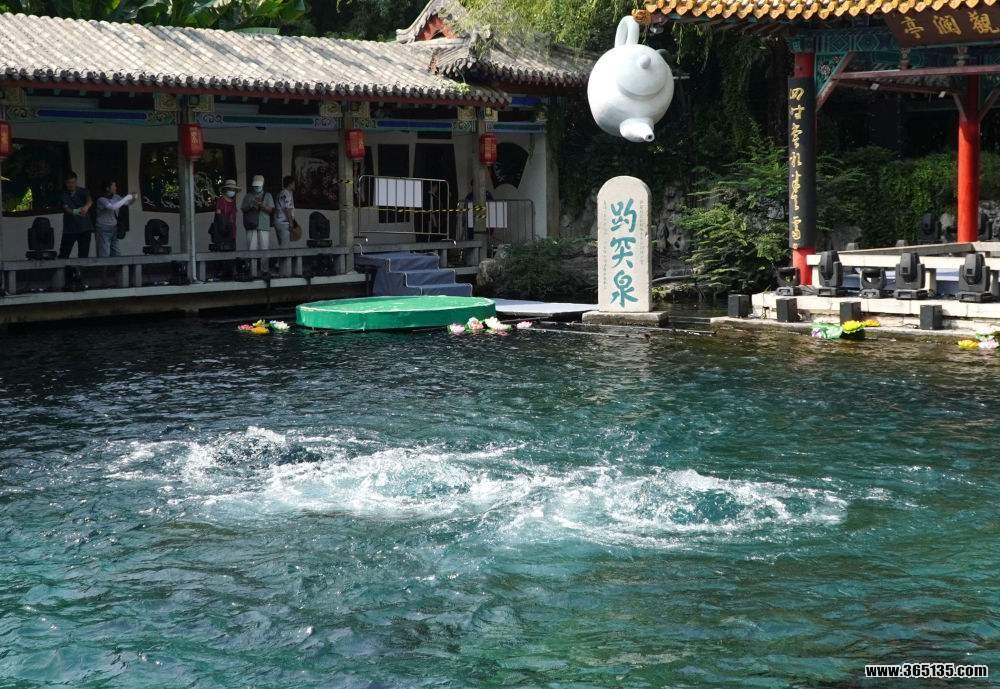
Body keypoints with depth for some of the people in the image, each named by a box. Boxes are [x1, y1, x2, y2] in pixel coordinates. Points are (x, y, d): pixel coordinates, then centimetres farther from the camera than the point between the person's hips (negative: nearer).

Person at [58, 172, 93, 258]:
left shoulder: (83, 192, 4)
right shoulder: (63, 195, 2)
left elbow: (89, 200, -17)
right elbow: (66, 209, -13)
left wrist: (86, 206, -42)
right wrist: (76, 212, -36)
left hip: (84, 228, 1)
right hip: (69, 229, -1)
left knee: (84, 255, 3)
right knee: (63, 255, -4)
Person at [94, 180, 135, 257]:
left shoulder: (115, 197, 6)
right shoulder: (101, 200, -14)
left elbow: (127, 203, 18)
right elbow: (113, 207, -29)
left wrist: (133, 198, -5)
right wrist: (126, 198, -22)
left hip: (114, 229, 7)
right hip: (104, 230, -7)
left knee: (116, 255, 6)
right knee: (104, 256, -8)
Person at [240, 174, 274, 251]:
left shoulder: (267, 196, 14)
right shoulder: (248, 196, 17)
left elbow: (271, 210, 4)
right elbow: (243, 209, 11)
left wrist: (262, 206, -15)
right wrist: (250, 206, -8)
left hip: (264, 227, 0)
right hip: (251, 227, 0)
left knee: (265, 248, -7)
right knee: (252, 248, -7)